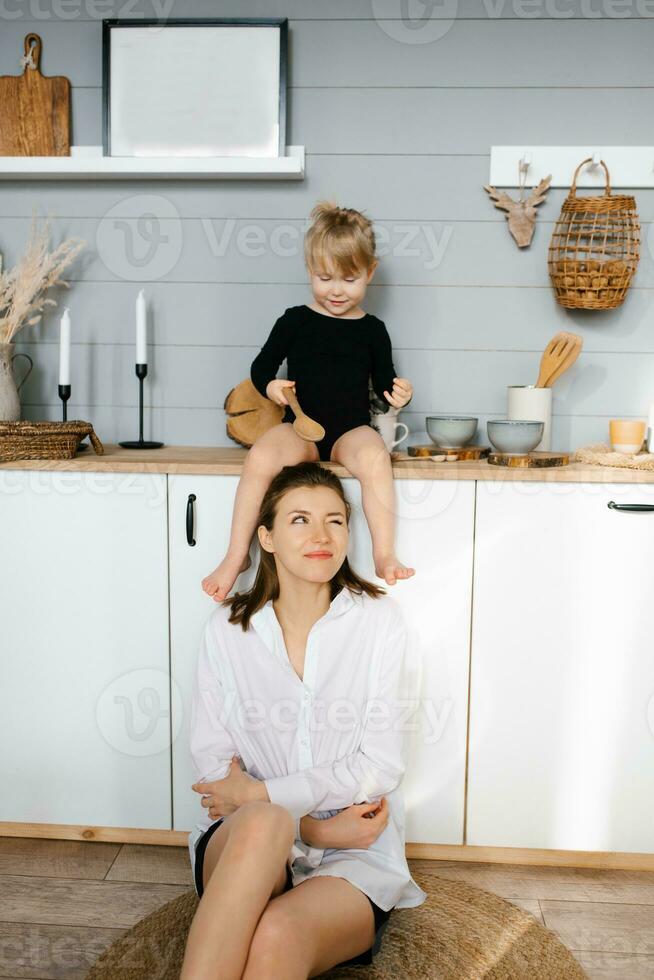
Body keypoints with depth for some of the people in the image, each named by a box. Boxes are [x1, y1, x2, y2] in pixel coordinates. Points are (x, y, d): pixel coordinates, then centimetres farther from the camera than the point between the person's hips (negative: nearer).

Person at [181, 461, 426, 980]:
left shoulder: (379, 619, -2)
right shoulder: (227, 628, 2)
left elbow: (383, 763, -6)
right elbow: (212, 767, 0)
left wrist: (261, 792, -11)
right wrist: (311, 827, -13)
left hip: (355, 858, -1)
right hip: (241, 846, 2)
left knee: (279, 934, -34)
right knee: (262, 824, -35)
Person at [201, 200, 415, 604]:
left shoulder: (372, 329, 10)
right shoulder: (295, 321, 8)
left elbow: (383, 382, 15)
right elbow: (261, 366, 12)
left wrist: (398, 393, -8)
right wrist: (270, 386, -11)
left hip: (352, 428, 0)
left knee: (375, 458, -35)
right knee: (260, 457, -31)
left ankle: (385, 557, -27)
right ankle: (236, 556, -18)